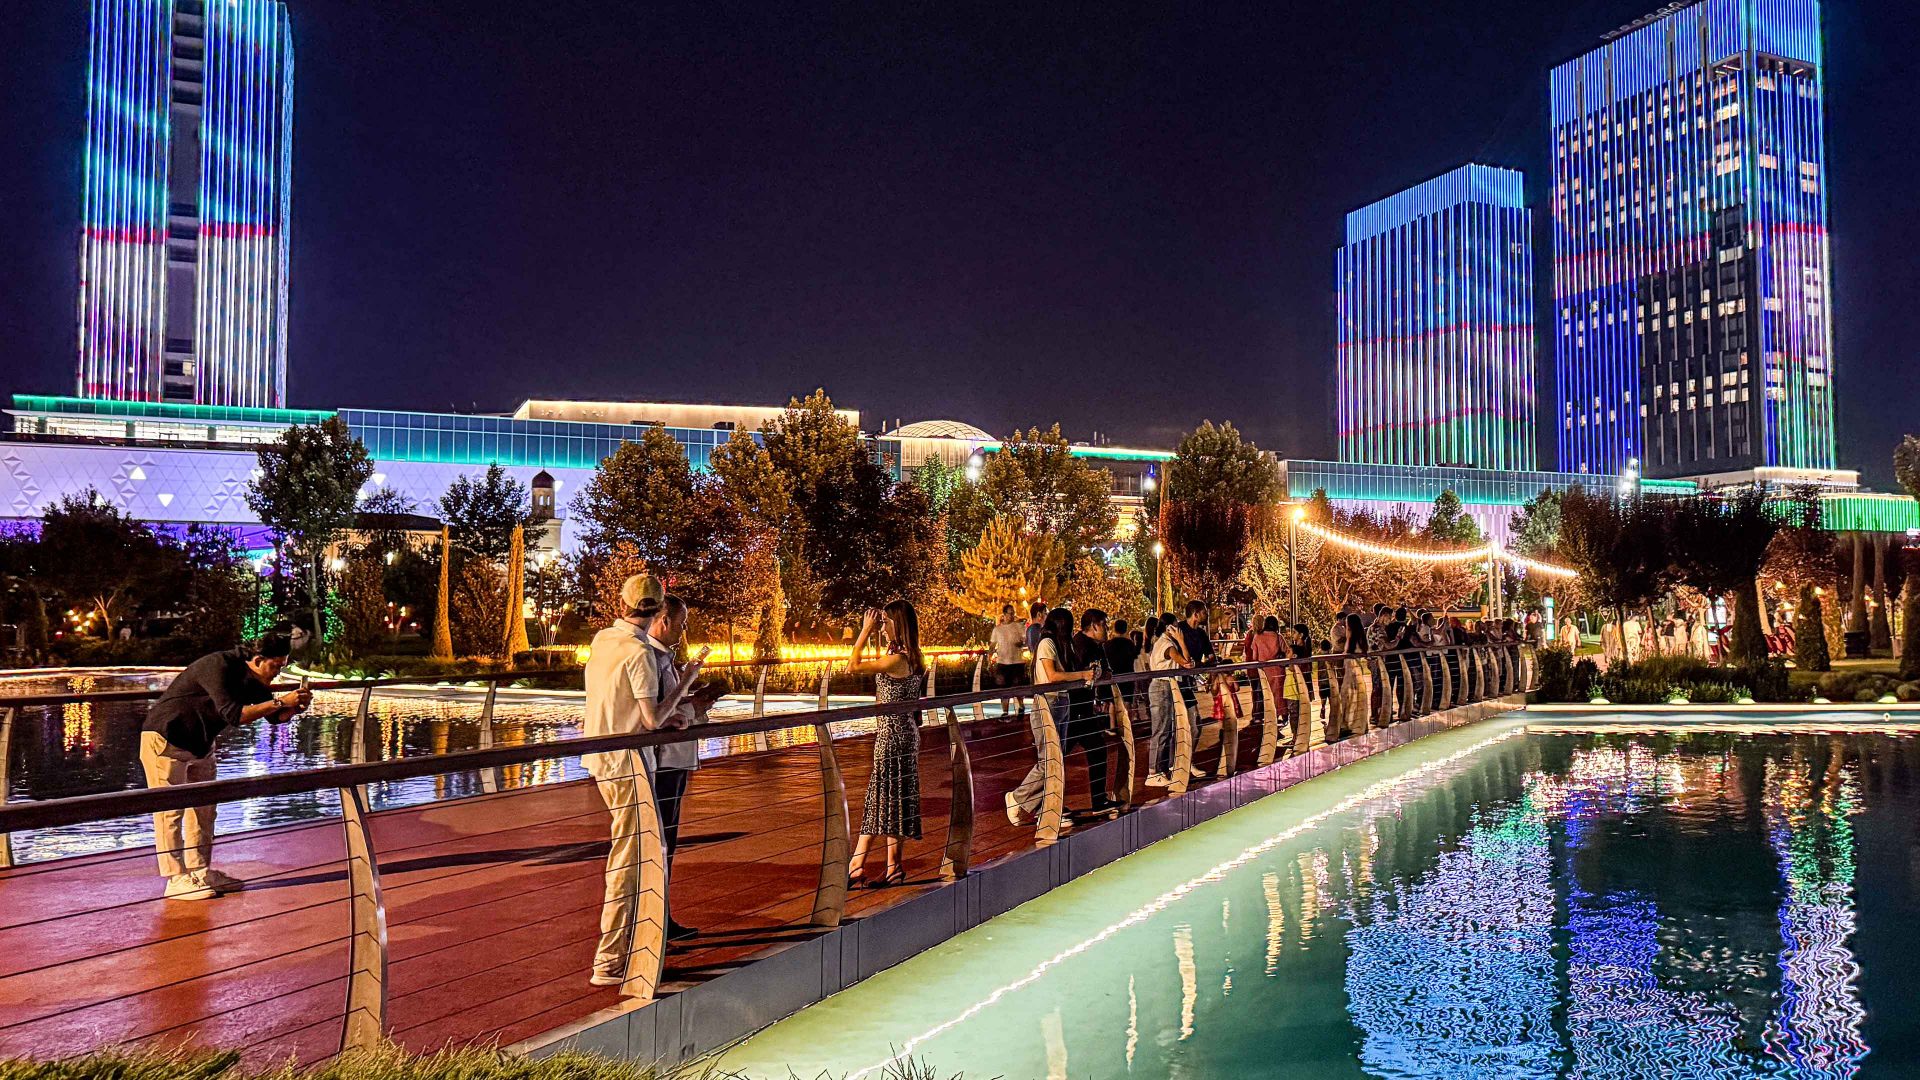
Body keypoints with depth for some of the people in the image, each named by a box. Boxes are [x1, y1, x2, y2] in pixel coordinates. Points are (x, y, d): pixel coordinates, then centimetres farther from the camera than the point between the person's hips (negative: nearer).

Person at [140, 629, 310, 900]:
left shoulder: (253, 679, -2)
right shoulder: (219, 666, -28)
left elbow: (274, 717, 4)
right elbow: (232, 715, -37)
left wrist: (294, 707, -17)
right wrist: (280, 702, -38)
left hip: (200, 744, 9)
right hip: (165, 739, -9)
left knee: (203, 809, 11)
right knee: (170, 811, -6)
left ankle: (200, 871, 19)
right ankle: (176, 880, -3)